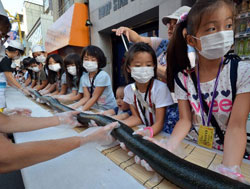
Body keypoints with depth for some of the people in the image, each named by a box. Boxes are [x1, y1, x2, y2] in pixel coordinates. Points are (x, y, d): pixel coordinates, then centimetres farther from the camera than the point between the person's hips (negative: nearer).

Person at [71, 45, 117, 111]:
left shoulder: (103, 76, -16)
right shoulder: (84, 77, 1)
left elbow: (95, 97, -17)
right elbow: (86, 97, -4)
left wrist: (81, 110, -22)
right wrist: (73, 107, -16)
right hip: (94, 109, 5)